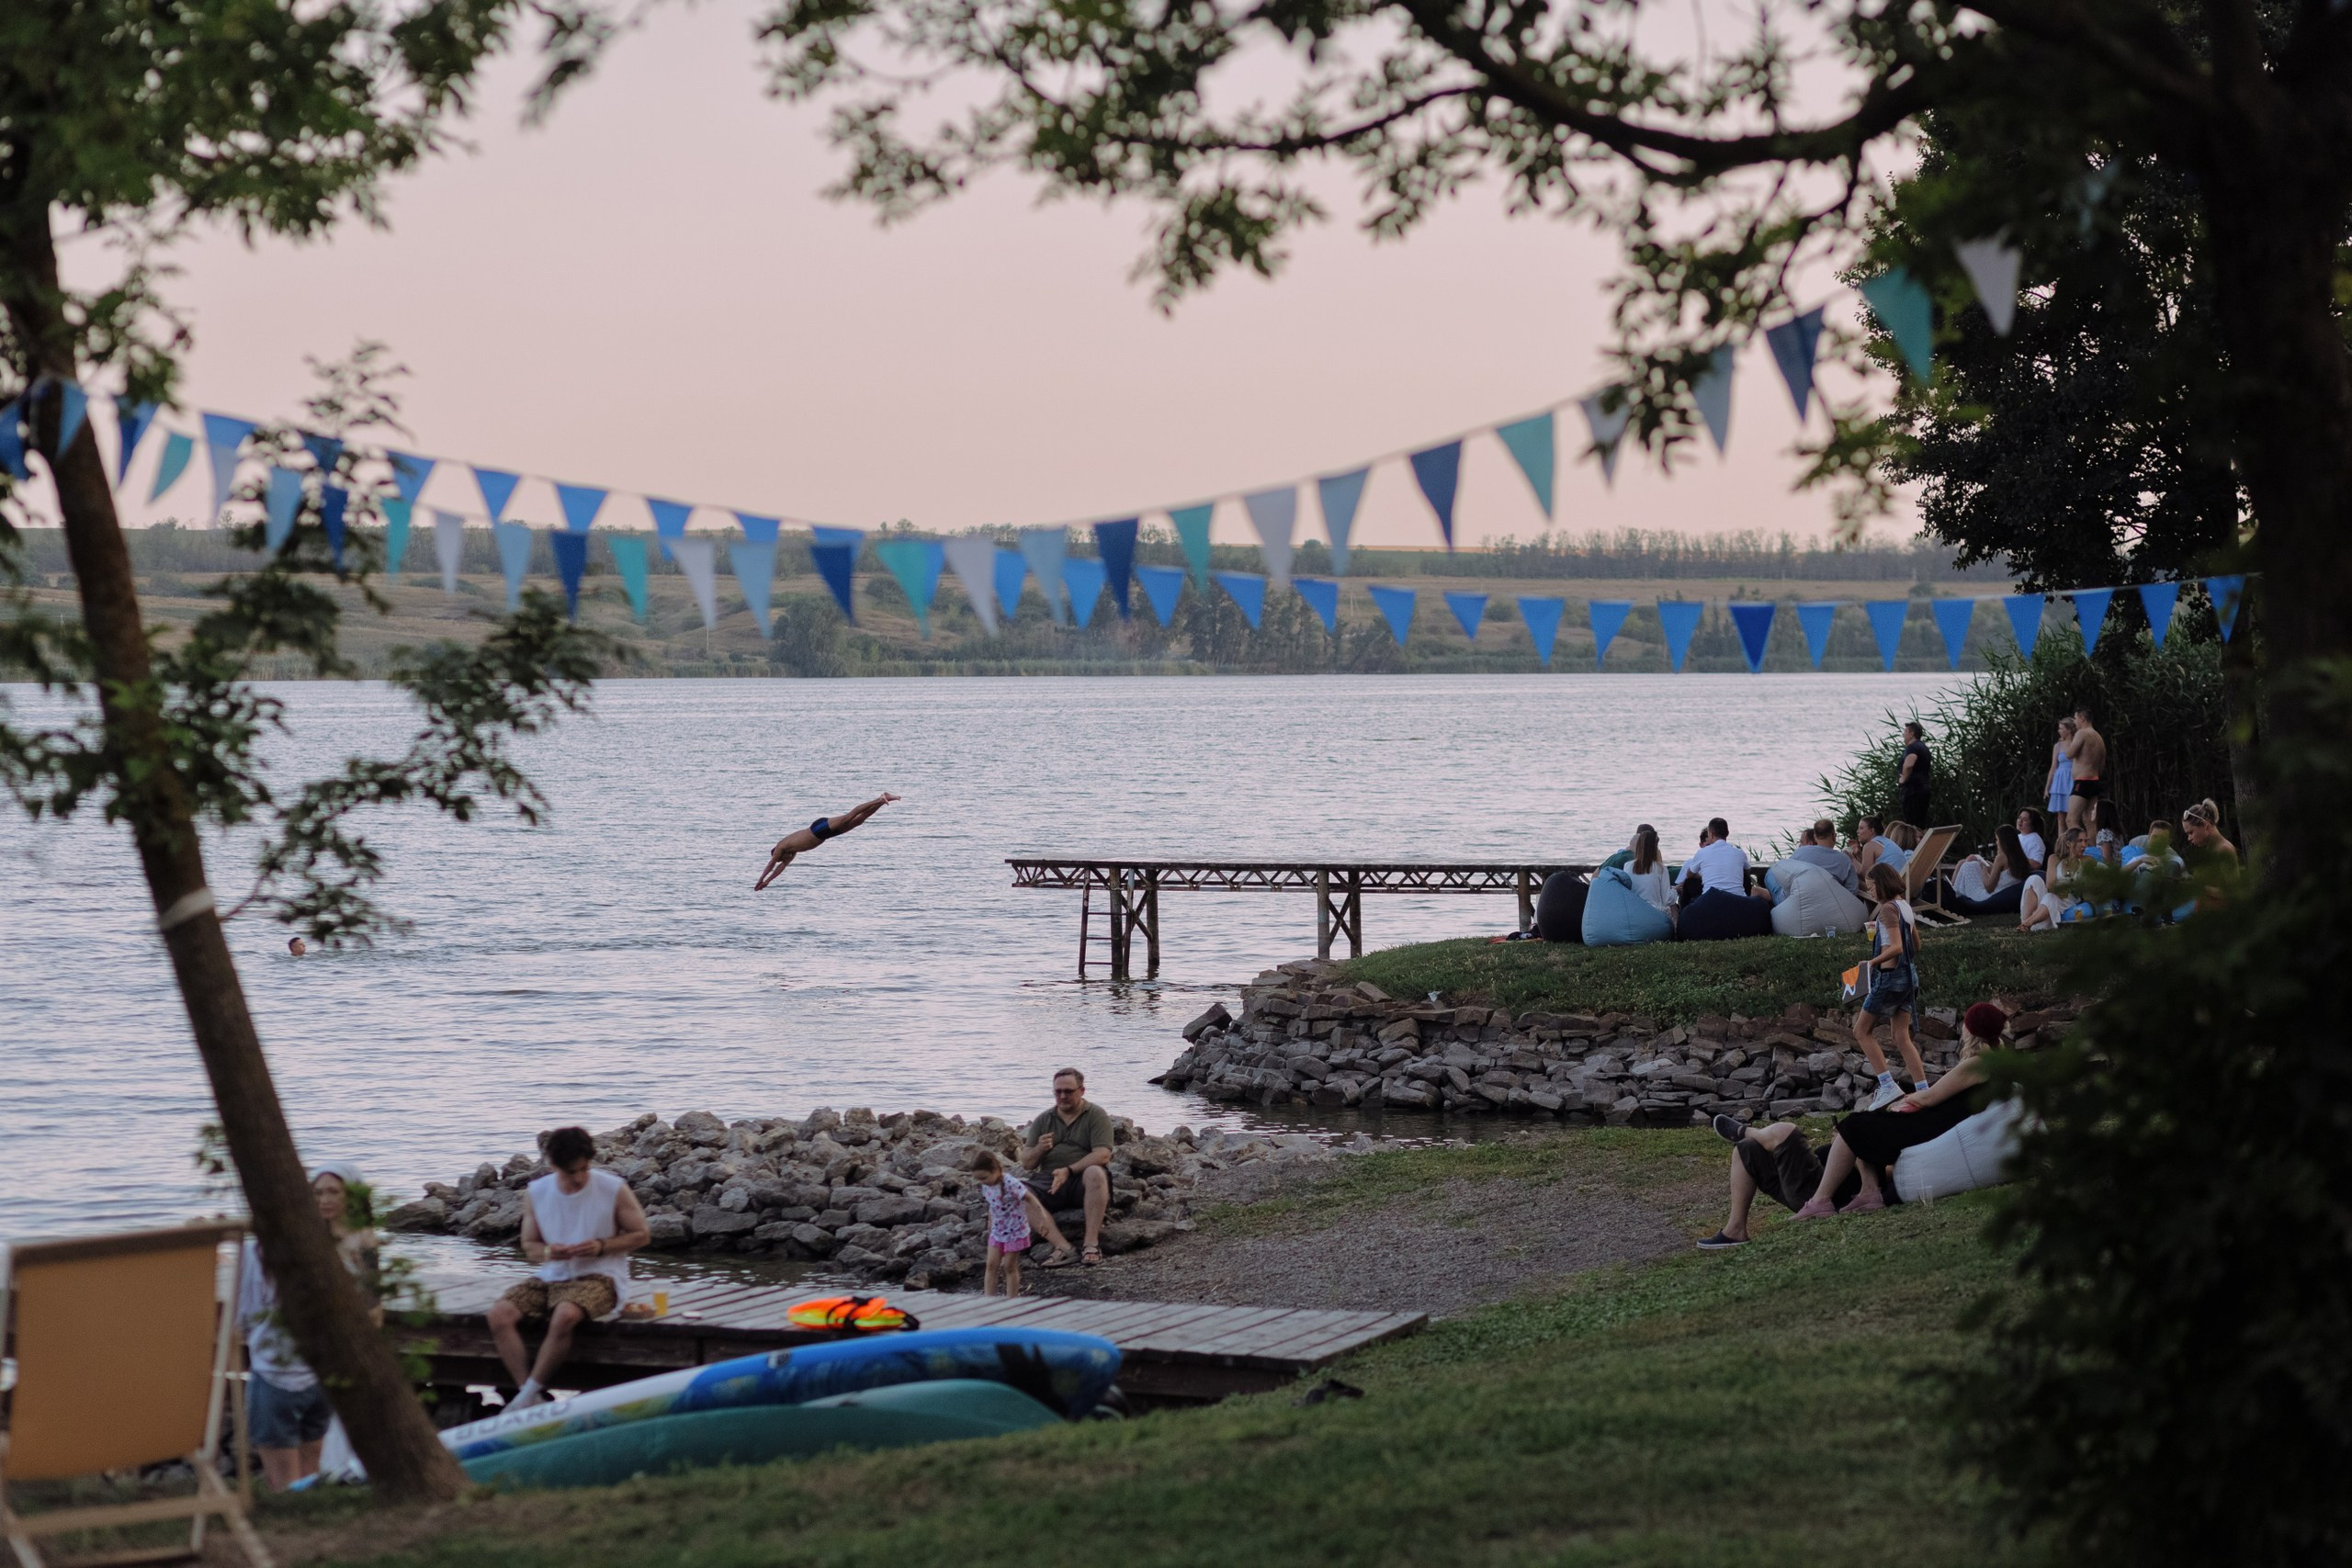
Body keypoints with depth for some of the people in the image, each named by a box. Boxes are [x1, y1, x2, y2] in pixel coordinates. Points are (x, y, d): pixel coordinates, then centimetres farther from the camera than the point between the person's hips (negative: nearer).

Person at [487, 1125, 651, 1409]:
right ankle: (529, 1393, -23)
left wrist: (601, 1246, -13)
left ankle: (530, 1393, -23)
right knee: (500, 1313, -23)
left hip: (598, 1277, -4)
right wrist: (548, 1252, -12)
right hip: (551, 1277, 4)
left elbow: (642, 1234, 4)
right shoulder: (536, 1193, 3)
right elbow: (529, 1245, 13)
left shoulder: (614, 1189, -6)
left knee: (565, 1314, -38)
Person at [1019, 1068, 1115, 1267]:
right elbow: (1026, 1164, 13)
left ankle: (1092, 1242, -37)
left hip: (1082, 1180, -3)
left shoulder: (1096, 1115, 3)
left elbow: (1103, 1155, -11)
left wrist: (1069, 1171, -23)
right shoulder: (1043, 1121, 16)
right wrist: (1039, 1149, -11)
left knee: (1095, 1173, -38)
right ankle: (1063, 1247, -38)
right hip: (1049, 1180, 3)